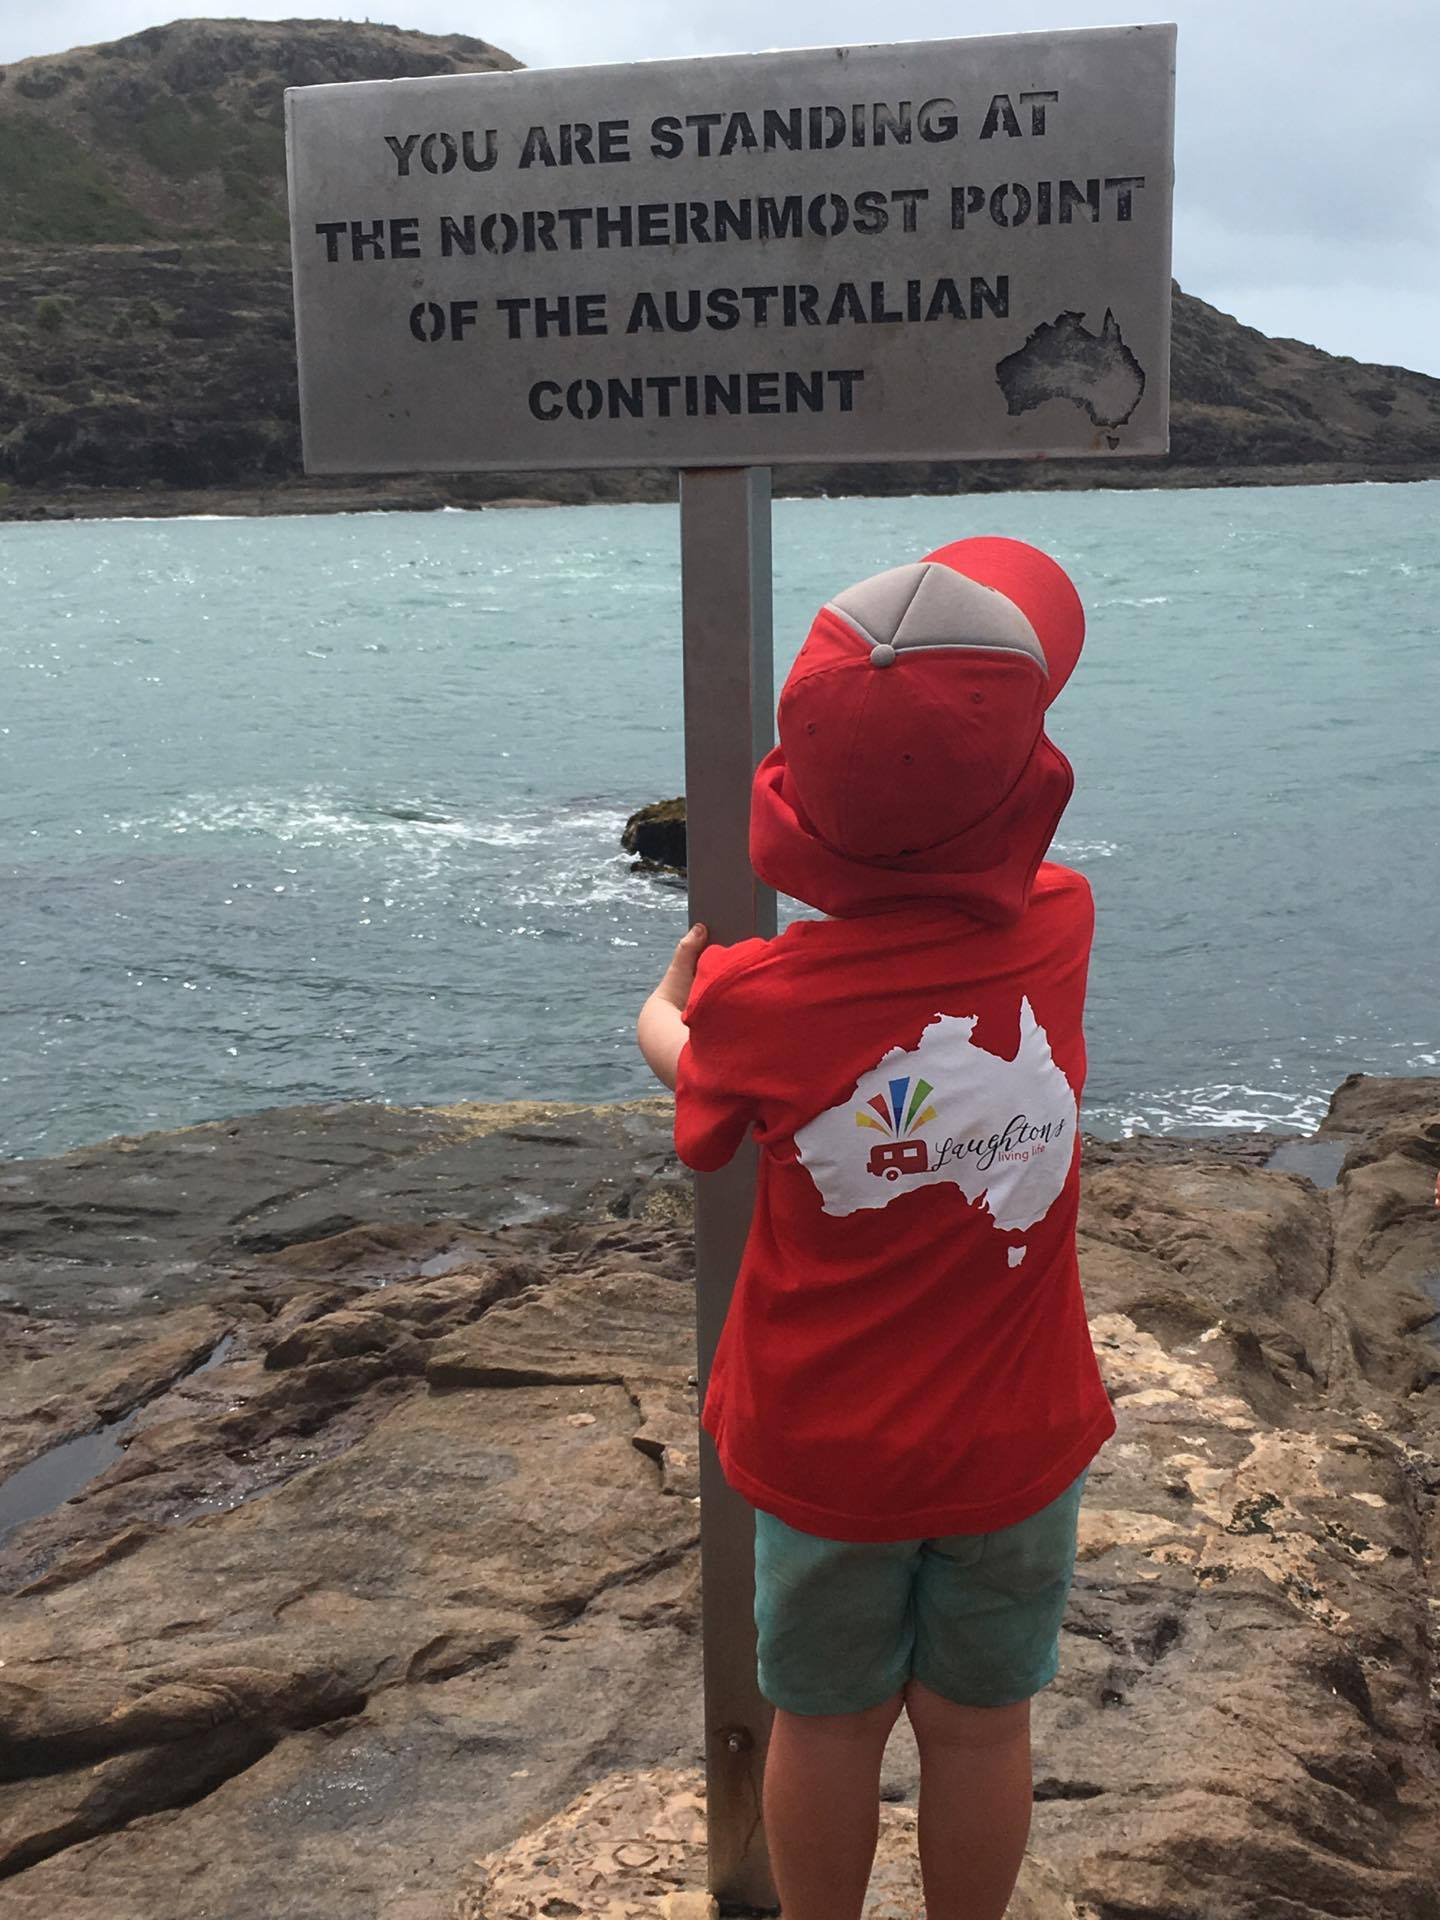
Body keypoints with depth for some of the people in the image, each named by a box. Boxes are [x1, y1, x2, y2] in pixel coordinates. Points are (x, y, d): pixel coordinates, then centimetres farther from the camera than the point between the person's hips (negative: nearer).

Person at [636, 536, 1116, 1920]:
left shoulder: (760, 1002, -21)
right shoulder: (1061, 928, -18)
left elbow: (700, 1094, 3)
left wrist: (664, 1009, 23)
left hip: (823, 1450, -1)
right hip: (1014, 1442, 1)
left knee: (827, 1723, 20)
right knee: (979, 1723, 20)